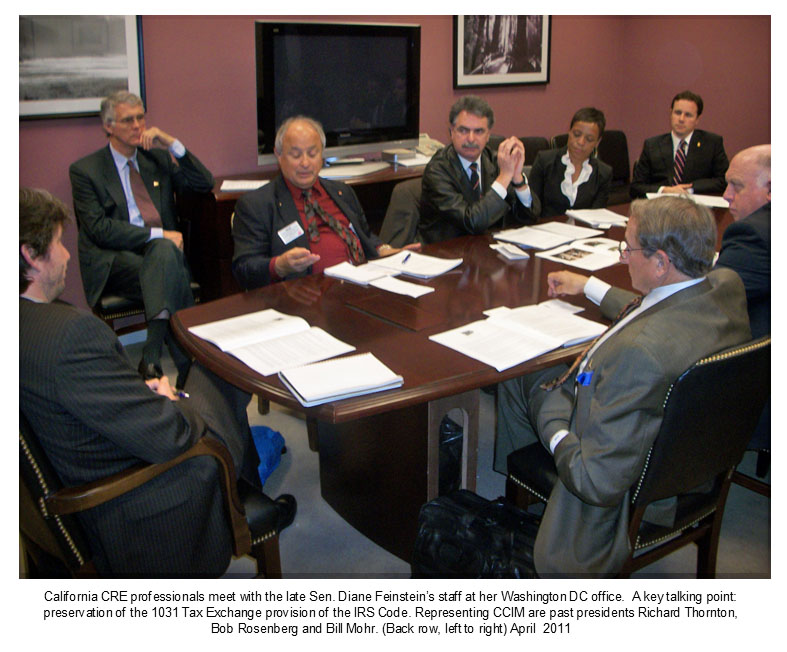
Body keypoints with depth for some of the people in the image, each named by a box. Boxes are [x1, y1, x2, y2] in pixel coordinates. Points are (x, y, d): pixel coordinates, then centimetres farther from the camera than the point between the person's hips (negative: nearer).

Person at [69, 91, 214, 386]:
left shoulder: (158, 158, 19)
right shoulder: (85, 170, 4)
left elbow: (204, 184, 9)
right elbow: (98, 228, -8)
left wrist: (172, 144, -1)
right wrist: (157, 235, -17)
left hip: (162, 250, 3)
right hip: (115, 261, -3)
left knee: (164, 252, -33)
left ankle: (152, 357, -32)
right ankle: (188, 368, -30)